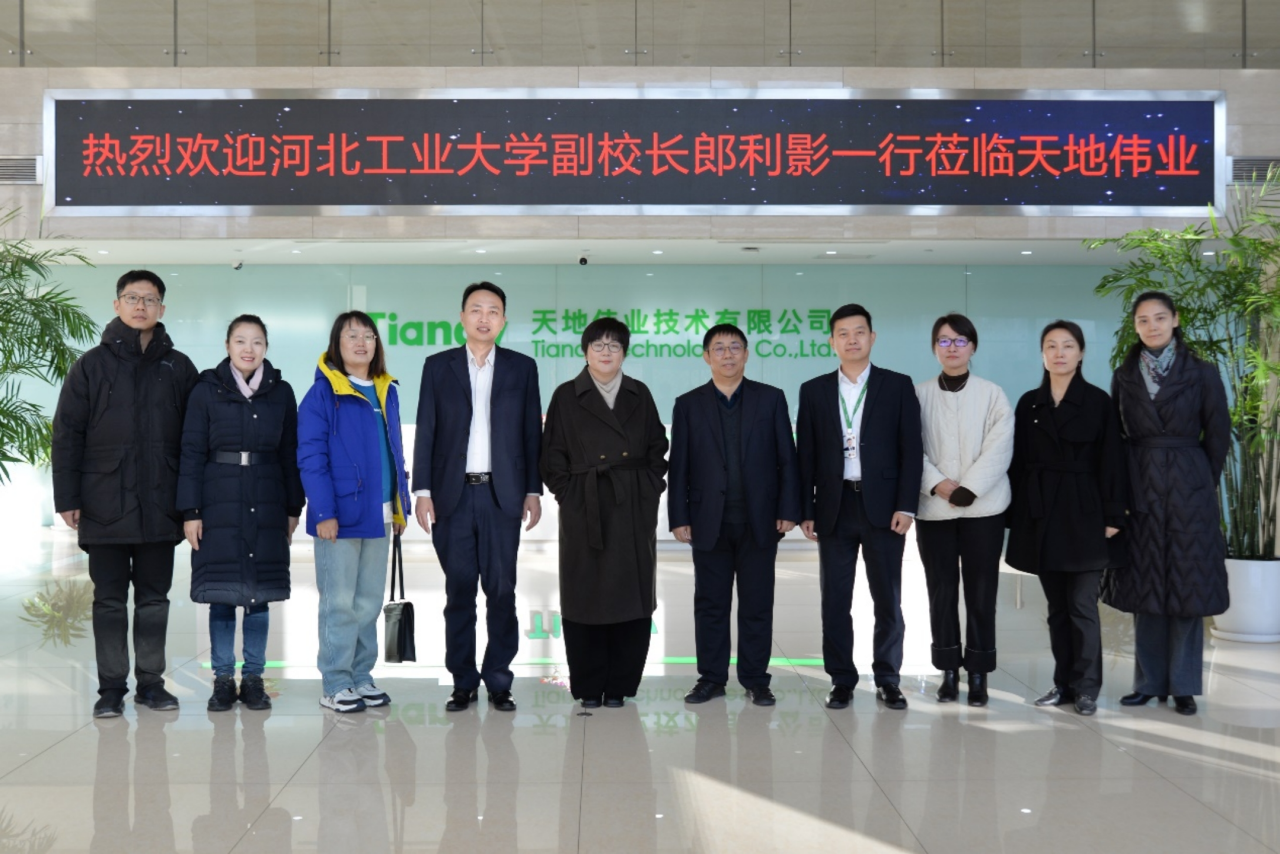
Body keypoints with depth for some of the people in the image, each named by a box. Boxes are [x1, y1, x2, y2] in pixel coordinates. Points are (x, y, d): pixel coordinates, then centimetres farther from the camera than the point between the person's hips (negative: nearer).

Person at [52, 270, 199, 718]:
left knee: (154, 598, 9)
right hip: (104, 508, -1)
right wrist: (67, 498, -5)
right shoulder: (91, 365, 3)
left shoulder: (178, 368, 6)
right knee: (109, 600, 6)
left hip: (160, 508, 1)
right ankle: (111, 687, 14)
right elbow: (67, 435, 1)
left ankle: (151, 681, 19)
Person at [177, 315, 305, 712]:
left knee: (260, 596, 5)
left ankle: (253, 679, 14)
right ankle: (223, 679, 12)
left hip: (266, 508, 2)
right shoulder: (207, 391, 1)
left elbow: (290, 454, 10)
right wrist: (190, 511, -6)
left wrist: (293, 508, 7)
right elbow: (191, 453, 0)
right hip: (219, 507, -2)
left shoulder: (281, 393, 7)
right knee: (221, 597, 2)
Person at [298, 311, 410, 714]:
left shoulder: (386, 392, 12)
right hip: (340, 515, -6)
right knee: (339, 603, 0)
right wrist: (324, 512, -17)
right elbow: (311, 457, -11)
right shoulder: (322, 393, -6)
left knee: (370, 602, 11)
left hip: (379, 515, 6)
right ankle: (335, 684, 9)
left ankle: (361, 677, 21)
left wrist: (401, 506, 10)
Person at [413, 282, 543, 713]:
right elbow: (425, 431, 4)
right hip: (453, 495, 0)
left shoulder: (522, 367, 8)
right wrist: (422, 491, -3)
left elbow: (532, 432, 7)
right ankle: (463, 682, 13)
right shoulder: (438, 366, 7)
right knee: (459, 592, 4)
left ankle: (498, 681, 11)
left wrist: (533, 491, 2)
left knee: (501, 590, 1)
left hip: (502, 495, 0)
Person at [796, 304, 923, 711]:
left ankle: (888, 680, 16)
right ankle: (842, 680, 15)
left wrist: (906, 506, -8)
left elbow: (911, 449, 0)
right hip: (834, 507, 1)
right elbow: (806, 455, 6)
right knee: (835, 600, 4)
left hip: (883, 506, -1)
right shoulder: (814, 391, 7)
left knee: (888, 600, 5)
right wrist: (805, 510, 1)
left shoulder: (898, 386, 3)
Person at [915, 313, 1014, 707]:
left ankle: (978, 673, 9)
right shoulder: (919, 394, 6)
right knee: (941, 591, 5)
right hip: (933, 508, 1)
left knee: (981, 592, 1)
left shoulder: (993, 395, 4)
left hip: (982, 507, -1)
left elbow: (998, 450, -5)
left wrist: (967, 489, -14)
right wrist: (938, 484, -14)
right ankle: (948, 671, 13)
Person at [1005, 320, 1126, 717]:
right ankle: (1064, 682, 17)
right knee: (1057, 605, 9)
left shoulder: (1098, 401, -1)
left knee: (1082, 604, -3)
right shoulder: (1029, 403, 8)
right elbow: (1019, 462, 7)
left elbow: (1111, 462, -3)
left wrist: (1112, 515, -9)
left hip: (1084, 513, -3)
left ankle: (1086, 687, 6)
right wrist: (1016, 516, 3)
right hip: (1041, 514, 3)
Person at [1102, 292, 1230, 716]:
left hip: (1188, 490, -2)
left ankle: (1183, 685, 9)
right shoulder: (1124, 376, 7)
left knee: (1187, 585, 0)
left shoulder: (1201, 373, 0)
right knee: (1144, 586, 6)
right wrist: (1122, 485, 3)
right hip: (1140, 490, 2)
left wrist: (1201, 484, 4)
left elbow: (1218, 435, 2)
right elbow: (1115, 436, 8)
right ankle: (1149, 682, 15)